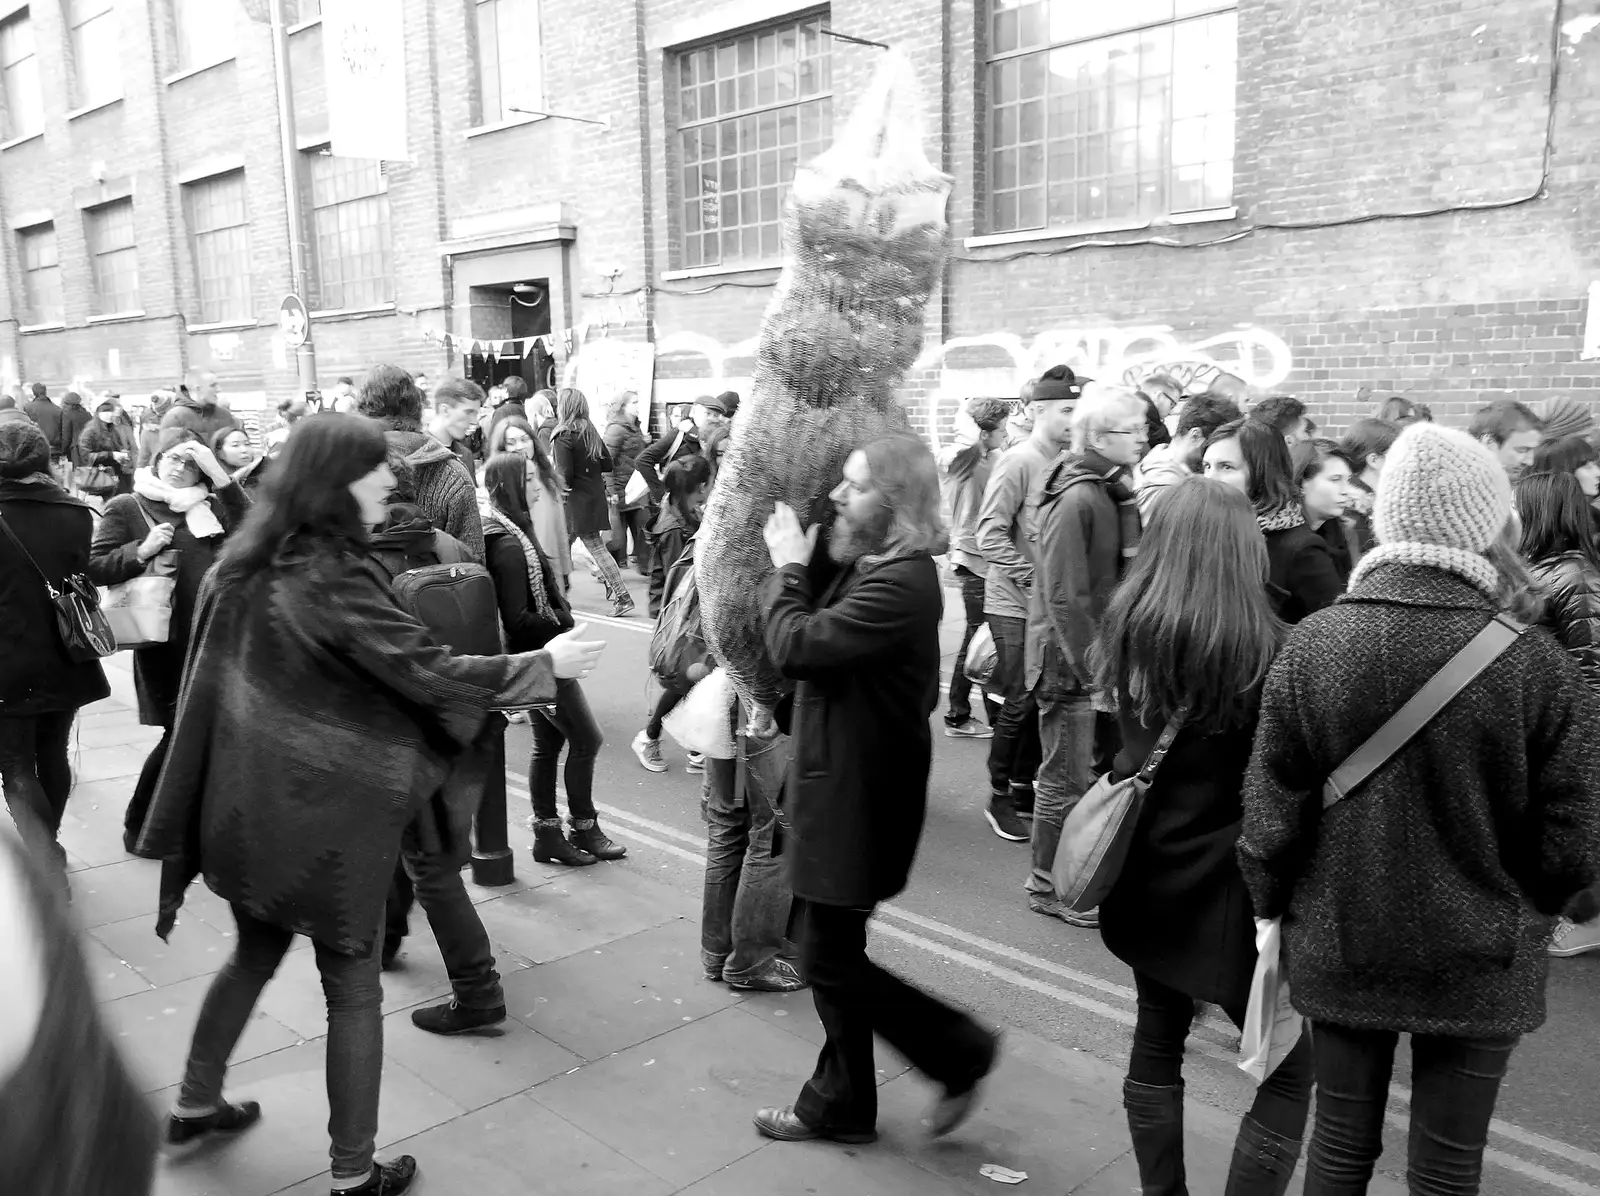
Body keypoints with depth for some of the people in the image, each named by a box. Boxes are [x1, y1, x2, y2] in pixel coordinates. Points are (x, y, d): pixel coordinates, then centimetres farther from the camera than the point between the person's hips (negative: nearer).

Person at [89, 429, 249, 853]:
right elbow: (95, 568, -4)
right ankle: (137, 827, 16)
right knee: (181, 733, -3)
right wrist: (142, 551, -20)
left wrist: (218, 474, -12)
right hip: (165, 640, -4)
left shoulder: (211, 505, 11)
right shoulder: (126, 507, 1)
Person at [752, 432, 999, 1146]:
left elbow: (796, 647, -27)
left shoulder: (900, 583, -25)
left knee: (831, 960, 3)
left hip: (857, 798, -10)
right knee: (831, 952, 19)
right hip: (839, 784, 10)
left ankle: (960, 1052, 19)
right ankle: (840, 1103, 34)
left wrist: (789, 567, -14)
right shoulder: (873, 567, 8)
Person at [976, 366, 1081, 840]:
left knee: (1040, 699, 11)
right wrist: (1034, 578, -19)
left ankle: (1024, 786, 26)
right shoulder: (1018, 461, -12)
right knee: (1020, 702, -1)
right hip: (1015, 604, -6)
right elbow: (990, 534, -16)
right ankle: (999, 797, 14)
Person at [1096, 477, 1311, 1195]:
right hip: (1227, 888, -6)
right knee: (1290, 1071, 9)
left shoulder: (1126, 630, -3)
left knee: (1157, 1041, 21)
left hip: (1146, 877, 6)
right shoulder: (1261, 646, -20)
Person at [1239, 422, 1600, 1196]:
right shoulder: (1535, 664, -17)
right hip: (1477, 963, -1)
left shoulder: (1311, 644, -14)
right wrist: (1523, 910, 11)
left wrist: (1272, 909, 8)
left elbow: (1270, 814, -9)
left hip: (1339, 951, 1)